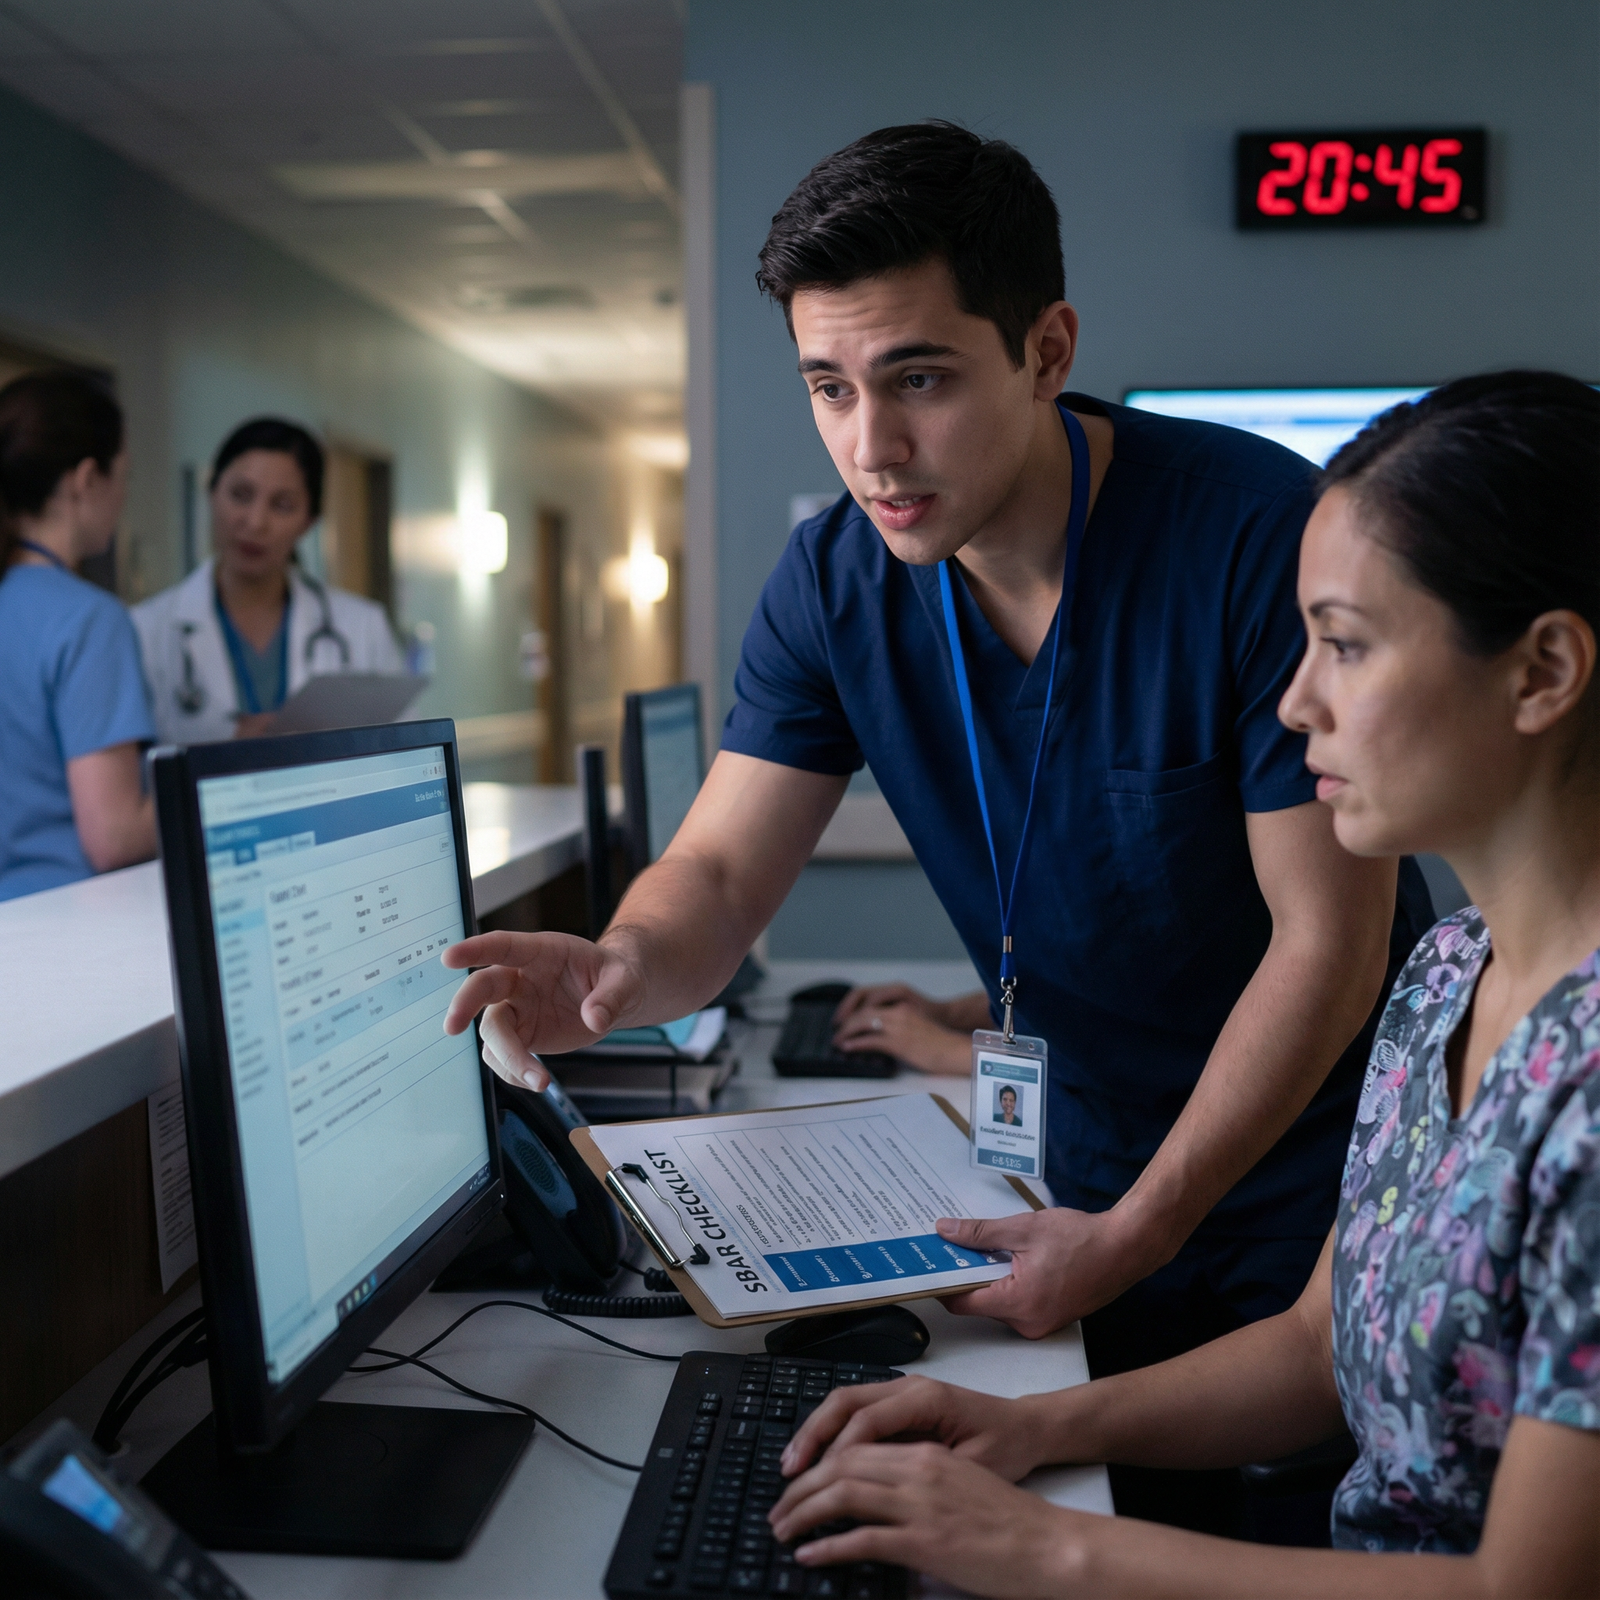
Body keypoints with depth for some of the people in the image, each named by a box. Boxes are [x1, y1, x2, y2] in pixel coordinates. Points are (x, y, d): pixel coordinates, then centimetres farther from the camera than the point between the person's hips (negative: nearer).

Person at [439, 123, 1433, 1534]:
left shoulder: (1260, 533, -25)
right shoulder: (835, 583, -10)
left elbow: (1329, 939, -22)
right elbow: (721, 876, -9)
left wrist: (1137, 1232, -20)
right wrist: (630, 963, -33)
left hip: (1316, 1192, -3)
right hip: (1094, 1175, 4)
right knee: (1118, 1534, 16)